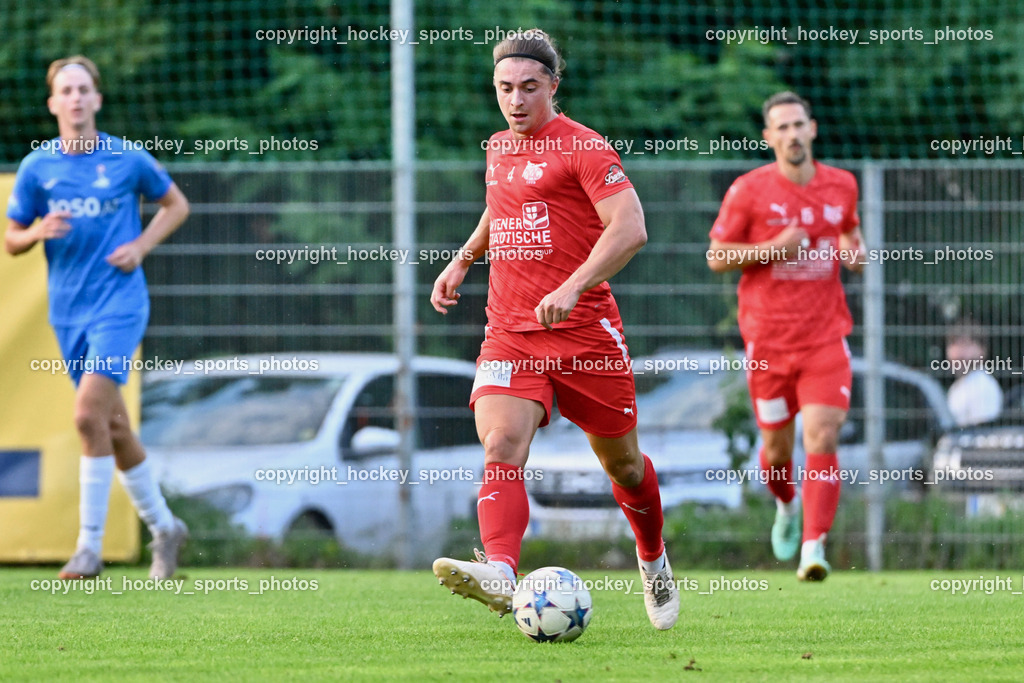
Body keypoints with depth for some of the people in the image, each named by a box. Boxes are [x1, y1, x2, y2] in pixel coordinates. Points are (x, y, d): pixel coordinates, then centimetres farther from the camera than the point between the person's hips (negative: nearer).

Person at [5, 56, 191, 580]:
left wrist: (141, 246, -5)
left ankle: (90, 546, -13)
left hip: (119, 303, -4)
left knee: (89, 414, -18)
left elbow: (176, 205, 11)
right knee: (113, 426, 9)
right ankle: (163, 526, 25)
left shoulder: (129, 160, -4)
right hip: (68, 310, 4)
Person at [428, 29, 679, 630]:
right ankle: (500, 574, -38)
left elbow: (630, 229, -17)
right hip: (509, 333, 4)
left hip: (585, 331, -4)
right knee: (501, 446, -21)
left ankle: (654, 561, 36)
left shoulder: (583, 148, -7)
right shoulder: (498, 149, 14)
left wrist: (572, 288, -27)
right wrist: (464, 259, 22)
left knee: (621, 461, 10)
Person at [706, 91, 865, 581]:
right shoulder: (748, 190, -5)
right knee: (777, 447, 9)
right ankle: (786, 505, 43)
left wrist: (856, 251, 1)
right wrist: (774, 249, -17)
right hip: (768, 339, -1)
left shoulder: (841, 186, 5)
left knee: (822, 440, -15)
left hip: (826, 337, 1)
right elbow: (717, 257, -3)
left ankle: (813, 548, -16)